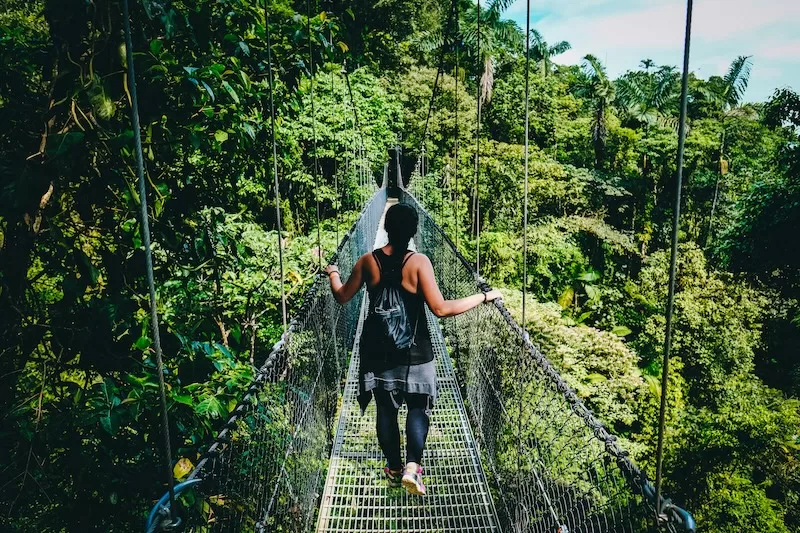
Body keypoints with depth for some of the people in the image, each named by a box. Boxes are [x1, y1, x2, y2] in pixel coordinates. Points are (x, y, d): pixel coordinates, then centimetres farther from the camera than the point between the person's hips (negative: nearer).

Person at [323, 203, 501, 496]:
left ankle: (394, 468, 27)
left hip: (378, 351, 3)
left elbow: (342, 297, 6)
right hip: (415, 351, -2)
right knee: (418, 408, 11)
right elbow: (441, 308, -21)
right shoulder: (419, 262, -15)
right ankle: (412, 467, -3)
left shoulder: (368, 261, -6)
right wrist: (484, 296, -14)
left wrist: (332, 272, 25)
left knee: (386, 410, 15)